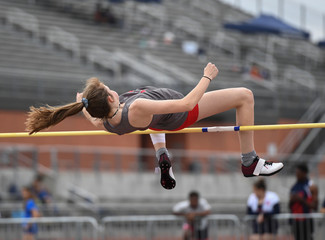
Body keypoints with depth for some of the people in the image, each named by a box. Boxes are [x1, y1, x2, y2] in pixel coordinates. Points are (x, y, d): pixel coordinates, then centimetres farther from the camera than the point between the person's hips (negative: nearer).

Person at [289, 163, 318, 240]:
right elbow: (290, 206, 20)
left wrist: (301, 200, -18)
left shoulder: (311, 187, -4)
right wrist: (292, 200, -3)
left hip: (306, 221, -6)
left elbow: (315, 206, -9)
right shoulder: (294, 187, 14)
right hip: (295, 221, 6)